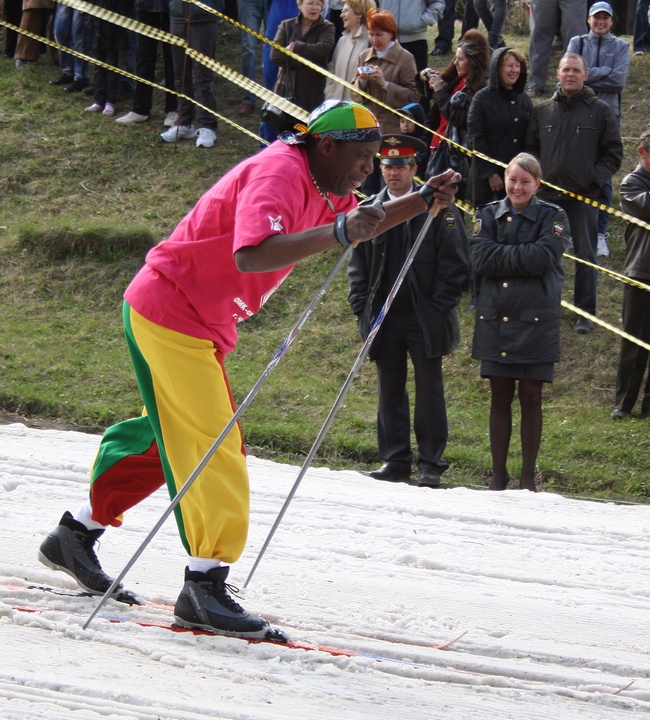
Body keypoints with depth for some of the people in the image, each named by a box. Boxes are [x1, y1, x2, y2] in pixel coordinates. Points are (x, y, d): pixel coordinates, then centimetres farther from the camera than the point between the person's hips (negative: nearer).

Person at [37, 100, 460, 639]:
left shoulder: (322, 184, 8)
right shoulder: (279, 172, -23)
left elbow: (355, 224, 28)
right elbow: (251, 254, -39)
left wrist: (423, 202, 13)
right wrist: (337, 232, -46)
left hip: (202, 325, 11)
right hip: (168, 312, -11)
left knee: (183, 441, 19)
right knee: (212, 446, -13)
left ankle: (77, 534, 30)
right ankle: (205, 584, -13)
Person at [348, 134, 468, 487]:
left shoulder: (438, 208, -2)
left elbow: (454, 264, -3)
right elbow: (358, 264, 14)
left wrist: (437, 309, -9)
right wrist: (362, 308, 4)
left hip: (425, 319, -3)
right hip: (383, 317, 3)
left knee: (429, 392, 1)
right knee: (390, 392, 7)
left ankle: (431, 465, 7)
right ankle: (395, 460, 14)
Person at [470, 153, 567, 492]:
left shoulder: (552, 217, -1)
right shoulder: (489, 214, 6)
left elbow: (542, 259, -16)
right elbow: (480, 258, -8)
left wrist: (502, 255, -10)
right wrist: (522, 256, -12)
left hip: (535, 319, -2)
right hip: (495, 317, 2)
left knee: (530, 397, 3)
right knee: (499, 397, 7)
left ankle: (528, 476, 12)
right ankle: (498, 474, 15)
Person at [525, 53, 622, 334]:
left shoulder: (600, 110, 1)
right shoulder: (542, 111, 9)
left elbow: (613, 152, 2)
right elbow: (531, 148, 15)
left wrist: (596, 179, -10)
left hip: (584, 197, -3)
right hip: (548, 195, 3)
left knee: (586, 255, 2)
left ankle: (586, 312, 9)